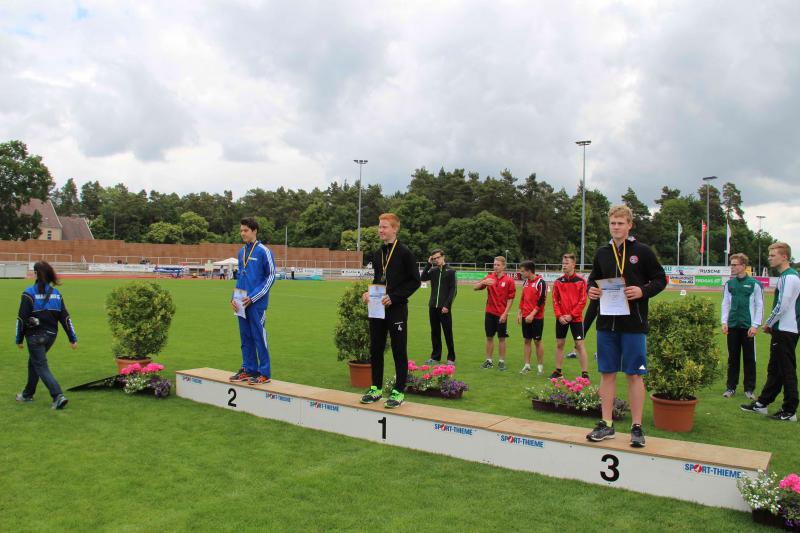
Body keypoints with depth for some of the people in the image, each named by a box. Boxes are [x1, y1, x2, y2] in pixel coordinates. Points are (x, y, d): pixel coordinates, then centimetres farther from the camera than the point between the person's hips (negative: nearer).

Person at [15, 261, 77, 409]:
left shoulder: (29, 293, -12)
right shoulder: (56, 293, 2)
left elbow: (22, 318, -11)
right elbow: (65, 317, 2)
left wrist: (19, 339, -1)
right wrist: (73, 338, 4)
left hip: (35, 336, -5)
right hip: (51, 335, 5)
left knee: (41, 367, -2)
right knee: (34, 362, 23)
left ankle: (58, 396, -16)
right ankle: (28, 394, 34)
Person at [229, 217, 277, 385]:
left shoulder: (263, 251, -7)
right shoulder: (241, 251, 13)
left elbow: (271, 276, -7)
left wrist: (253, 297, -12)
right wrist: (235, 297, 7)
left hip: (257, 302, -6)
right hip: (242, 302, 6)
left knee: (259, 336, -3)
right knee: (245, 336, 11)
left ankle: (265, 373, 4)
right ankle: (249, 369, 22)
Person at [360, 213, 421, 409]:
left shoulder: (404, 253, -8)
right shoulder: (378, 254, 12)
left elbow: (415, 281, -10)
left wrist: (393, 297, -17)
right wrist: (369, 293, 3)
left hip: (397, 309, -7)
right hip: (377, 308, 7)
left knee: (399, 351, 1)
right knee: (375, 349, 11)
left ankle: (399, 392, 10)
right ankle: (376, 388, 23)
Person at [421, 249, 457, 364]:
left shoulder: (450, 271, 0)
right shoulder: (433, 270, 11)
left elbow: (453, 290, -5)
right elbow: (422, 278, -5)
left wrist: (447, 305, -13)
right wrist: (429, 264, -6)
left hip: (444, 308, -4)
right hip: (433, 307, 4)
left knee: (448, 333, 0)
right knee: (435, 333, 9)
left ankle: (451, 358, 7)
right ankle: (435, 356, 18)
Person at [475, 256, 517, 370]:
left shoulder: (509, 280, -6)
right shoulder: (489, 277, 4)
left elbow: (510, 299, -5)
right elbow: (476, 287, -1)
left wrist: (505, 313, -11)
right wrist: (483, 282, -21)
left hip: (501, 314, -3)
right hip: (489, 312, 3)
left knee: (501, 338, 4)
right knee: (489, 337, 8)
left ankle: (502, 362, 14)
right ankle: (489, 361, 18)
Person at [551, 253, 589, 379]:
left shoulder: (581, 281, -4)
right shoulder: (558, 282, 5)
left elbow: (582, 301, -7)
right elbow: (555, 300, 4)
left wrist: (572, 315, -13)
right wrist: (559, 316, -8)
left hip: (576, 318, -3)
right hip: (561, 319, 3)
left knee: (579, 344, -3)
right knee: (559, 344, 9)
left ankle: (585, 373, 2)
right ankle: (558, 371, 20)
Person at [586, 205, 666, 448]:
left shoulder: (642, 252, -1)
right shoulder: (602, 253, 9)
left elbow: (660, 279, 1)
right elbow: (593, 279, 19)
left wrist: (643, 291, -17)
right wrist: (591, 290, -3)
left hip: (634, 323, -3)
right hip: (607, 321, 4)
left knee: (634, 374, 2)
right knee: (607, 373, 8)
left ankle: (637, 427, 12)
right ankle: (606, 424, 17)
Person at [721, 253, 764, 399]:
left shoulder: (754, 284, -4)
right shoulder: (729, 283, 7)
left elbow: (759, 306, -3)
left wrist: (755, 325, -9)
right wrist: (724, 322, 1)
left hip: (748, 327, -3)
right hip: (732, 326, 3)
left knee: (749, 359, 5)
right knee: (732, 358, 9)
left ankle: (749, 389, 14)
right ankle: (731, 387, 16)